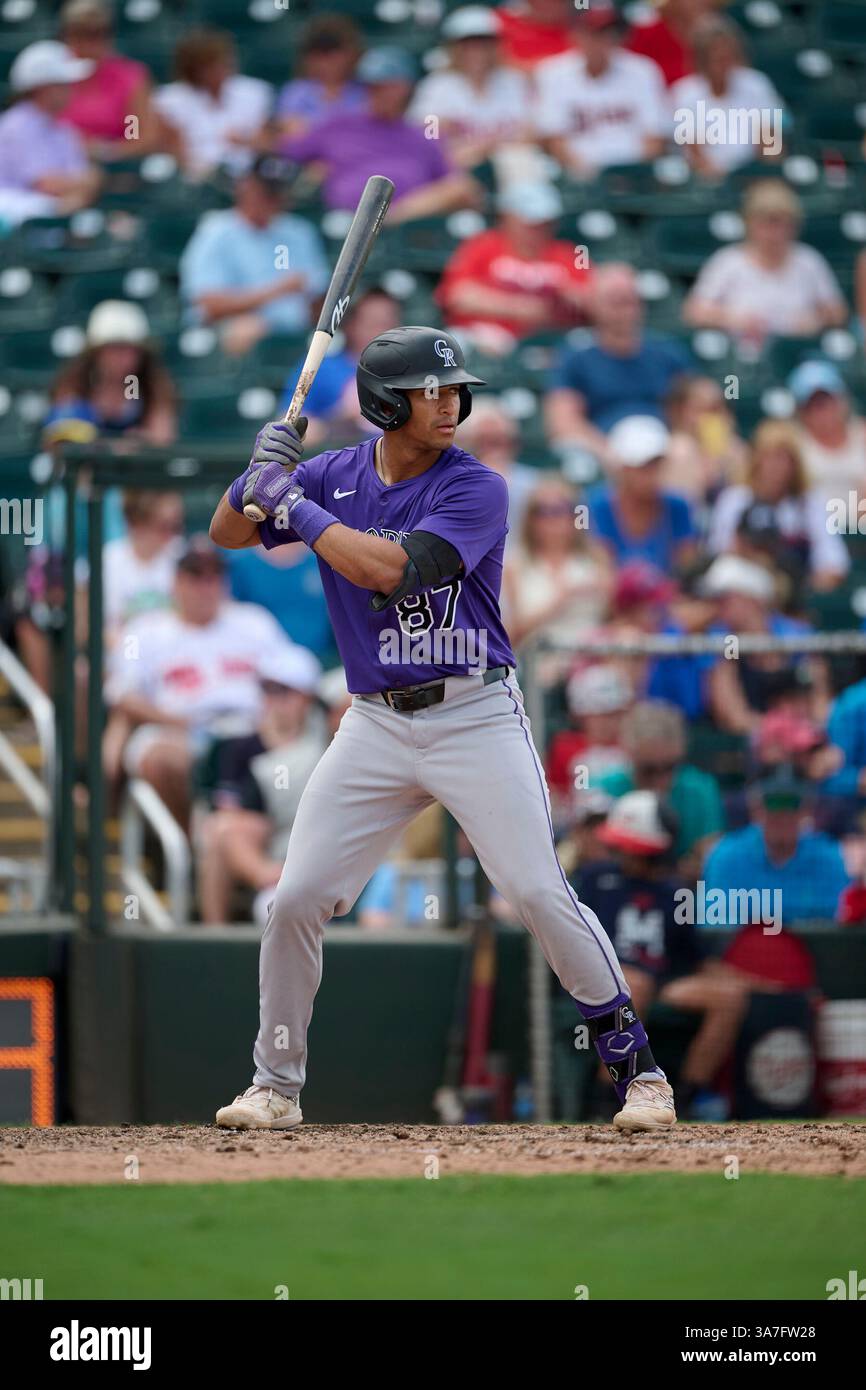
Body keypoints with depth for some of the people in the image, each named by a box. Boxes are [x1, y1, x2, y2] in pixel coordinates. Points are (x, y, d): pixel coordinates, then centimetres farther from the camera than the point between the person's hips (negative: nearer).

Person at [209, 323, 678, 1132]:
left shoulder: (475, 489, -11)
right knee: (296, 900, 1)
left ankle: (632, 1063, 2)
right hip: (377, 725, 4)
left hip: (476, 720, -4)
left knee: (539, 894, -10)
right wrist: (260, 475, -9)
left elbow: (391, 568, -24)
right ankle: (276, 1087, 15)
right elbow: (226, 534, 11)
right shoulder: (335, 478, 4)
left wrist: (293, 504, -18)